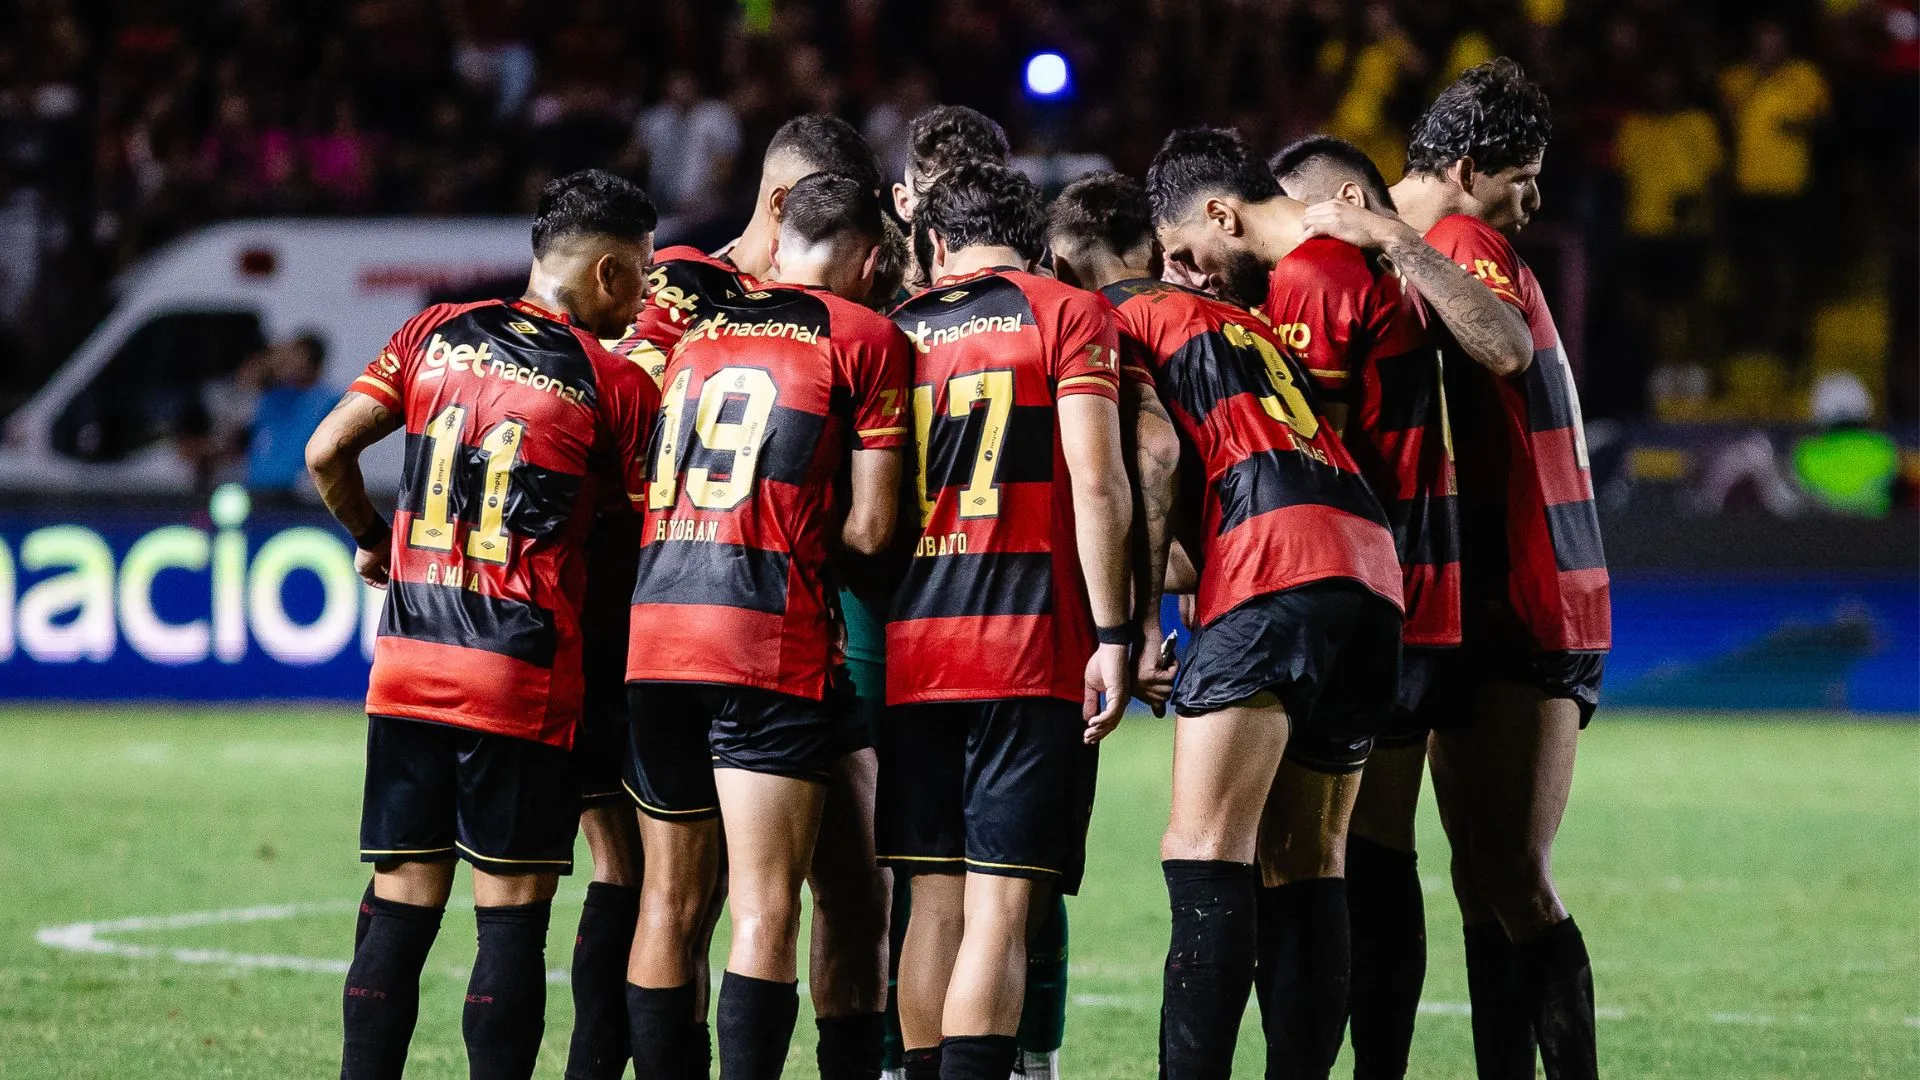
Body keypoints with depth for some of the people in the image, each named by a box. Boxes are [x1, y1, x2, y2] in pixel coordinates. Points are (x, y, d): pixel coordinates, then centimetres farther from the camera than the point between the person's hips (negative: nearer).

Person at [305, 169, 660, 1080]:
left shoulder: (436, 335, 7)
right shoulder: (615, 384, -4)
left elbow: (326, 455, 5)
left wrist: (373, 542, 21)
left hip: (406, 664, 4)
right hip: (519, 679, -4)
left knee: (401, 900, 8)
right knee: (512, 909, -1)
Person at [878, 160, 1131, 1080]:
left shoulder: (895, 333, 14)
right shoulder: (1068, 314, 3)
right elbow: (1095, 483, -8)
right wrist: (1111, 636, -6)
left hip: (909, 653, 4)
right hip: (1033, 652, -4)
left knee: (935, 903, 9)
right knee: (1002, 908, -8)